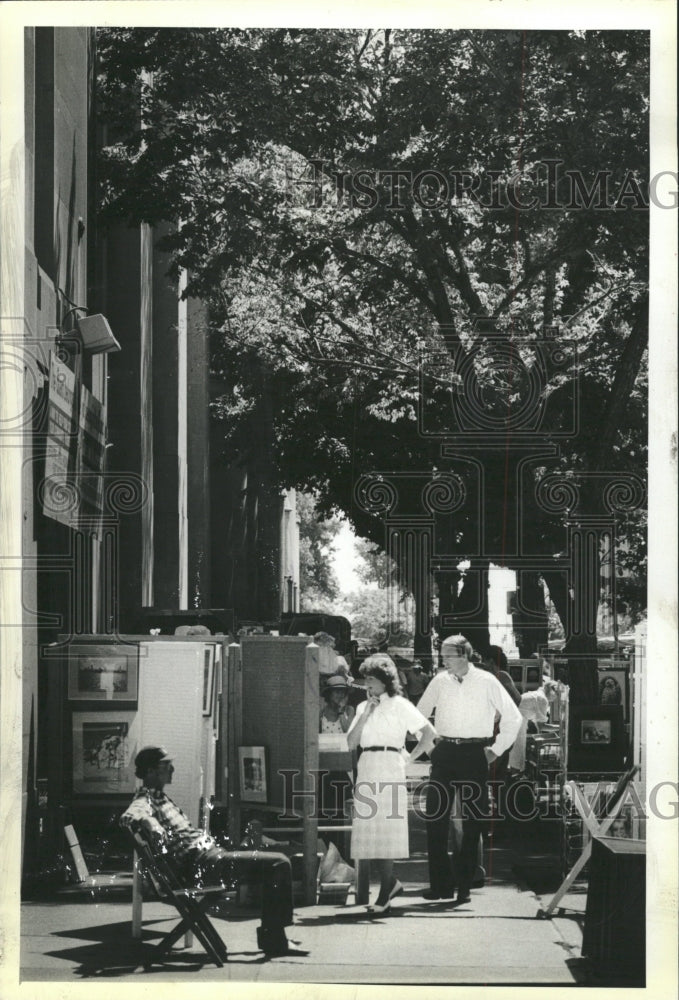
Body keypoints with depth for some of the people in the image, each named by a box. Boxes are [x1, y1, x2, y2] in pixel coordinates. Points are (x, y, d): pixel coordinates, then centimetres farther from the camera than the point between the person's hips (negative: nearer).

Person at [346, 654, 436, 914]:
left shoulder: (399, 705, 2)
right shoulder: (363, 707, 17)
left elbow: (429, 733, -1)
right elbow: (351, 742, 8)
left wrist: (410, 757, -2)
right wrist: (366, 715, -1)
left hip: (389, 768, -5)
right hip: (366, 770, 5)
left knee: (386, 832, -9)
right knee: (370, 831, 1)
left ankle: (385, 893, -7)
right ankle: (391, 882, 17)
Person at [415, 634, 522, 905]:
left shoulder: (487, 682, -3)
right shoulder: (440, 682, 4)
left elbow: (513, 717, 3)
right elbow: (419, 715, 18)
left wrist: (497, 749, 3)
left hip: (475, 754, -2)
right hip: (444, 753, 2)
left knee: (472, 823, 2)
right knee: (435, 819, -3)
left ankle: (464, 886, 9)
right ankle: (440, 884, 5)